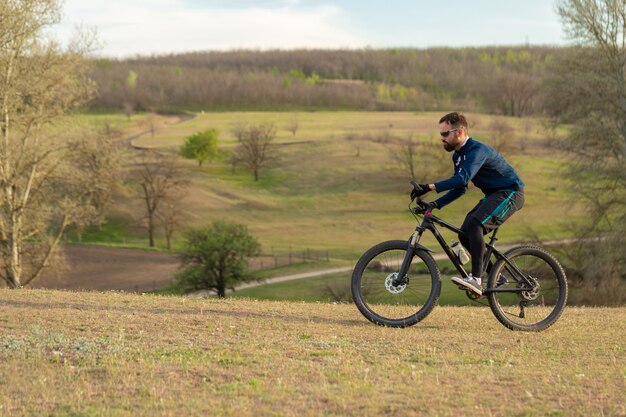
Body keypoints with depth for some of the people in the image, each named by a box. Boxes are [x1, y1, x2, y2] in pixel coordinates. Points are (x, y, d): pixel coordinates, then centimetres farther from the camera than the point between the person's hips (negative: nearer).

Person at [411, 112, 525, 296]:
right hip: (493, 195, 10)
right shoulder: (458, 155, 8)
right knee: (465, 235, 0)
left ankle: (476, 279, -31)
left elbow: (462, 178, -38)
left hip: (510, 193, -10)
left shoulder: (477, 150, -23)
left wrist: (430, 187, -43)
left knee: (474, 225, -29)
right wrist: (435, 204, -1)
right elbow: (459, 188, 13)